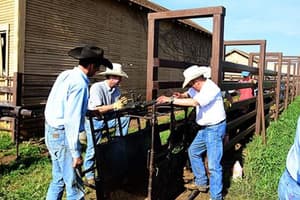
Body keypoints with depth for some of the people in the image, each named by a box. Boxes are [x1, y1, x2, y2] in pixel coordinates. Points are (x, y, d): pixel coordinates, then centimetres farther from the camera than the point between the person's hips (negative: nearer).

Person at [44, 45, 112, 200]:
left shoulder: (66, 75, 7)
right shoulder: (80, 83, -20)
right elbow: (72, 120, -24)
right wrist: (76, 153, -21)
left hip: (52, 131, 10)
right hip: (62, 135, -10)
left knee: (58, 180, 20)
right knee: (74, 186, -1)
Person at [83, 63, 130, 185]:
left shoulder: (116, 89, -1)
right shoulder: (97, 87, -22)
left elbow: (116, 107, -1)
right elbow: (96, 109, -28)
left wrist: (121, 105, -22)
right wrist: (113, 106, -29)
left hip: (108, 119, 6)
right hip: (94, 121, -6)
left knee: (125, 118, -13)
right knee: (92, 148, -8)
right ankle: (89, 175, 10)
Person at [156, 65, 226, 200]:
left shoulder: (211, 89, -24)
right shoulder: (199, 87, 5)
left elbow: (194, 102, -35)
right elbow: (189, 94, 23)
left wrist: (171, 100, -32)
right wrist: (181, 95, -2)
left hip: (215, 129, -10)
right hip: (205, 128, 10)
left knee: (214, 165, -7)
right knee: (193, 151, 20)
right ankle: (201, 183, 33)